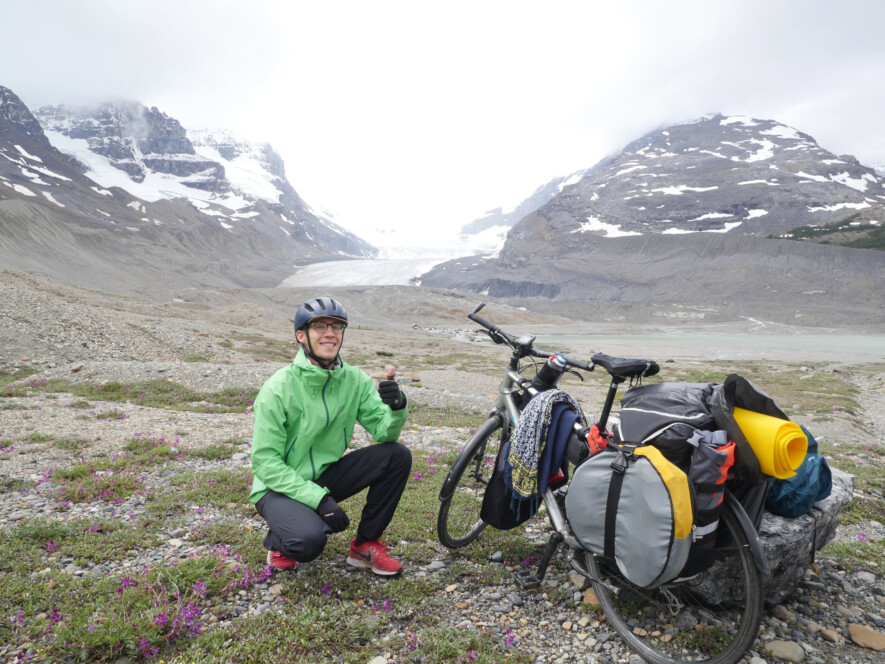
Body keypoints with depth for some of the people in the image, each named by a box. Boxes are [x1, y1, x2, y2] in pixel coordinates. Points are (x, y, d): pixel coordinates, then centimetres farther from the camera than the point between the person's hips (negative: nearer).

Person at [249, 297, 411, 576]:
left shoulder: (355, 380, -7)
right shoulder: (278, 389, -21)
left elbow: (384, 432, -10)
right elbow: (265, 462, -20)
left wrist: (397, 407, -34)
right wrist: (319, 498, -28)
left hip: (324, 476, 5)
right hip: (279, 488, -5)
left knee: (397, 455, -15)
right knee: (309, 539, -35)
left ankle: (365, 545, 3)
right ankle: (279, 542, 5)